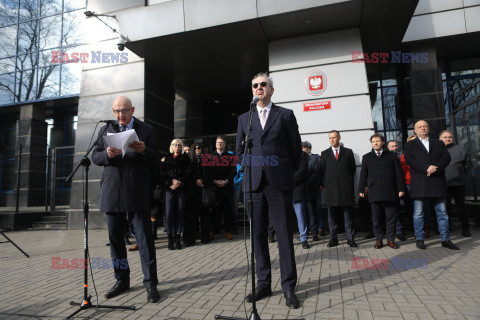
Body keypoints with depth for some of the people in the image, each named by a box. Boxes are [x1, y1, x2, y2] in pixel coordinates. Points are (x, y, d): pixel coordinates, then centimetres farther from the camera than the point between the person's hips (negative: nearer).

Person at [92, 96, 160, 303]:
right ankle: (122, 280, 24)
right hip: (112, 192, 4)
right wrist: (107, 154, -13)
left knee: (144, 237, -4)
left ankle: (150, 283, 5)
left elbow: (155, 159, 1)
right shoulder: (107, 130, 16)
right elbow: (95, 157, 10)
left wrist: (143, 150, -20)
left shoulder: (146, 130, 7)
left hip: (137, 193, -4)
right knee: (115, 237, 9)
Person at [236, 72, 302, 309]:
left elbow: (296, 148, 8)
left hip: (279, 183, -3)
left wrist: (285, 173, 9)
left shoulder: (285, 115, 7)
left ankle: (288, 287, 12)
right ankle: (263, 284, 19)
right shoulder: (244, 118, 15)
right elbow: (240, 150, 19)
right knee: (258, 235, 7)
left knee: (284, 234, 0)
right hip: (254, 183, 3)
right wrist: (252, 169, 14)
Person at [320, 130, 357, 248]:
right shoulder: (324, 154, 11)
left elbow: (353, 168, 14)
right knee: (332, 216, 4)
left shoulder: (348, 152, 10)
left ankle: (350, 239, 12)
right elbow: (322, 171, 10)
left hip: (346, 189, 0)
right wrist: (325, 185, 4)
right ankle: (333, 239, 12)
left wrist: (348, 180, 9)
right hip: (331, 189, 1)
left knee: (348, 216, 4)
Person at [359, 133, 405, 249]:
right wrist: (361, 189, 6)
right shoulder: (366, 157, 14)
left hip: (390, 191, 0)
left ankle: (390, 239, 14)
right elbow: (363, 174, 13)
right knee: (376, 218, 3)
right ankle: (378, 239, 14)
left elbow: (398, 173, 8)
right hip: (374, 192, 1)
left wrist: (401, 188, 2)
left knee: (391, 217, 3)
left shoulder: (392, 155, 11)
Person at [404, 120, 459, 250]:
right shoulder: (410, 145, 12)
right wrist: (426, 168, -16)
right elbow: (408, 160, -4)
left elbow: (446, 157, 5)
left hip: (438, 182, 2)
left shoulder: (439, 143, 20)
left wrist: (435, 168, -13)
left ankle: (445, 240, 13)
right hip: (419, 184, -2)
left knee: (442, 212, 4)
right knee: (418, 213, 0)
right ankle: (419, 239, 9)